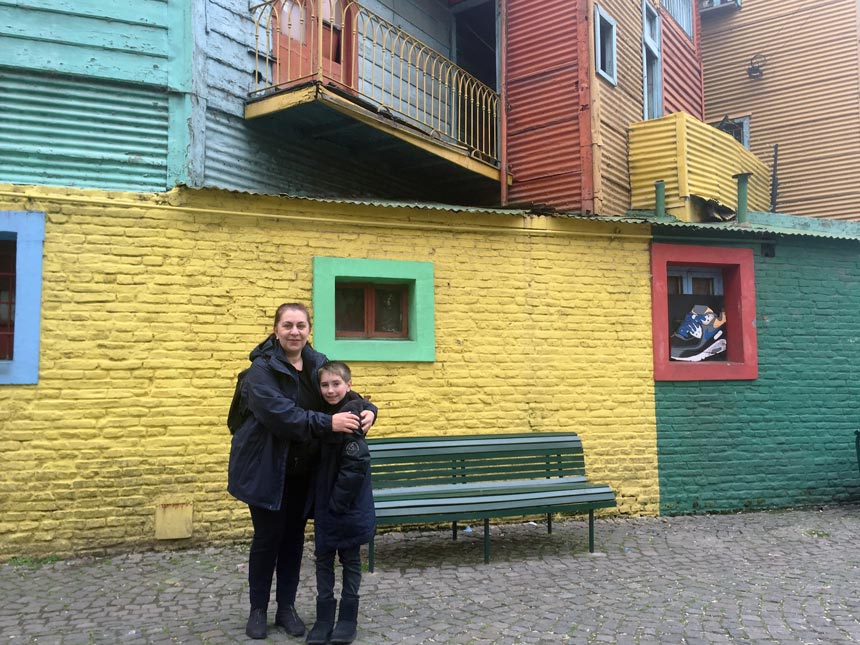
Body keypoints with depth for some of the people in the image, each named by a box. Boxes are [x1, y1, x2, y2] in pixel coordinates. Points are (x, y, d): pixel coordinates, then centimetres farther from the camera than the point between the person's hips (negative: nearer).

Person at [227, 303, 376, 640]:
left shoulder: (318, 364, 2)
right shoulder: (262, 368, -15)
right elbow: (277, 412, -29)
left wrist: (367, 410, -15)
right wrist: (327, 423, -35)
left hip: (302, 470, 5)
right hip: (267, 469, -4)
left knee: (294, 537, 12)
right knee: (267, 537, 6)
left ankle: (286, 607, 28)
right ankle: (258, 609, 26)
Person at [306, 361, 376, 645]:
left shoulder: (352, 416, -18)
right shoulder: (326, 414, 5)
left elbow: (355, 465, -22)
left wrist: (338, 502, -18)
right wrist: (322, 503, 8)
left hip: (349, 503, -7)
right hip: (324, 503, 7)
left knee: (350, 558, 9)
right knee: (323, 558, 12)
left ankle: (348, 618, 22)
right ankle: (324, 617, 25)